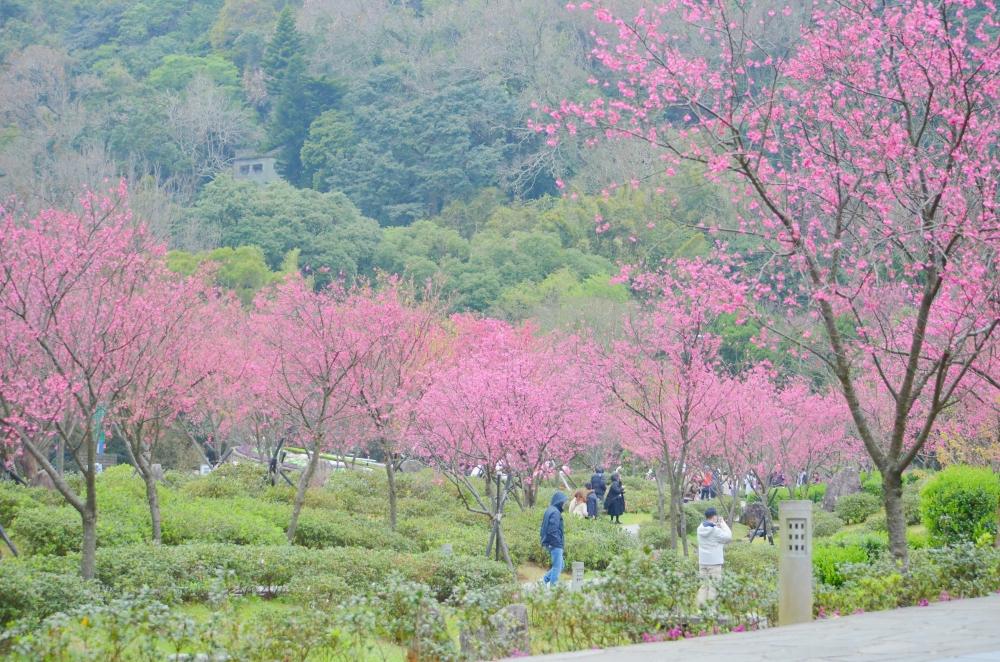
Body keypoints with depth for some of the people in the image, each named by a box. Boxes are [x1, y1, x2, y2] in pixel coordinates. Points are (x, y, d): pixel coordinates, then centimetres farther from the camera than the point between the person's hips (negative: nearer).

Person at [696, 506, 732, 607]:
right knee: (714, 587, -1)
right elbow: (728, 537, -5)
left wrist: (718, 525, 14)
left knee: (704, 586, 11)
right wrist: (723, 524, 2)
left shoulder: (700, 528, 4)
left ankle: (700, 606, 6)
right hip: (714, 562, -6)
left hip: (702, 562, 6)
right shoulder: (716, 530, -15)